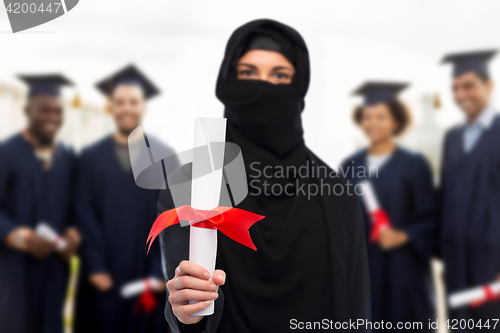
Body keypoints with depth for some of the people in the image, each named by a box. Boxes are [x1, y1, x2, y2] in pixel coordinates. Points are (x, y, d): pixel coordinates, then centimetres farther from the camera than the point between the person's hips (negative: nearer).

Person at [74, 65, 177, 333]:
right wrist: (95, 267, -10)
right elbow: (85, 215, -1)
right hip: (102, 279, 1)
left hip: (148, 280, 0)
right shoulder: (91, 157, 6)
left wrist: (161, 271, -9)